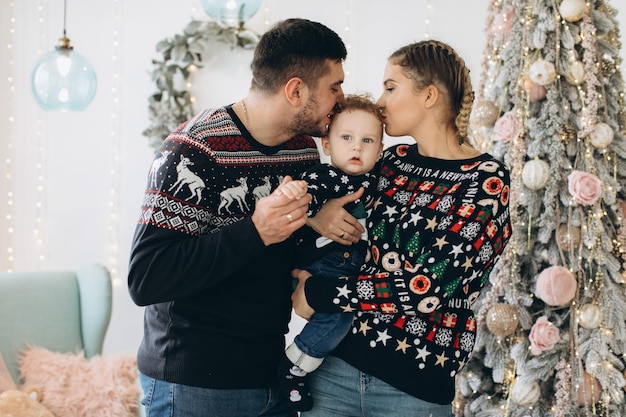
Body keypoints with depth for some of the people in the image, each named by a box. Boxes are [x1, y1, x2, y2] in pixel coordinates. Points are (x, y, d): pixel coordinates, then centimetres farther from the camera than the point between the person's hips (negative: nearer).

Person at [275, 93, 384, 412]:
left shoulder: (371, 181, 8)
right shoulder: (322, 177, -14)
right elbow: (307, 201, -34)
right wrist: (294, 195, -52)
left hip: (353, 274, 9)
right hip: (315, 271, -9)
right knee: (338, 313, -24)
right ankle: (293, 368, -6)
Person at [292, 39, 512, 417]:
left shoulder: (486, 180, -10)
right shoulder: (393, 161, 6)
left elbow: (425, 288, -18)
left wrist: (318, 293, -12)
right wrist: (317, 219, -6)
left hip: (415, 385, -4)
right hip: (338, 361, 5)